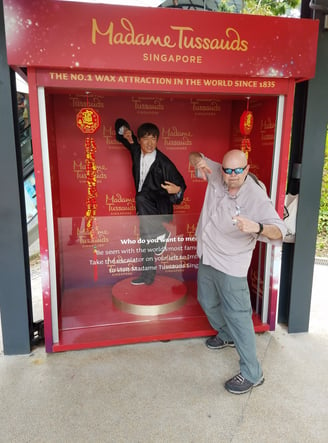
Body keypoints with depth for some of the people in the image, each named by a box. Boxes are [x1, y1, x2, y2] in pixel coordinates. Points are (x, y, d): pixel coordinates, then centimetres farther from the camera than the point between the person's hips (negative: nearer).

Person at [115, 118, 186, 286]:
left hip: (159, 205, -6)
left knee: (140, 198, -38)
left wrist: (177, 190, -33)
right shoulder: (136, 150, -2)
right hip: (144, 206, 6)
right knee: (145, 240, 14)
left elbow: (180, 183, -10)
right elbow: (120, 124, 11)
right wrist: (124, 130, -11)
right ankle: (148, 275, 30)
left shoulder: (163, 163, -17)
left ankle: (161, 233, -22)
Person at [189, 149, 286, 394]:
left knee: (237, 317, -2)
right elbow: (195, 157, 6)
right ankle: (226, 335, 53)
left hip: (230, 266, -7)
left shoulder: (256, 198, -25)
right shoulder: (217, 175, -8)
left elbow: (279, 231, -30)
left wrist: (257, 227, -51)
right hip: (207, 257, 8)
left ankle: (252, 374, 14)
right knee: (208, 302, 25)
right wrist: (199, 160, -19)